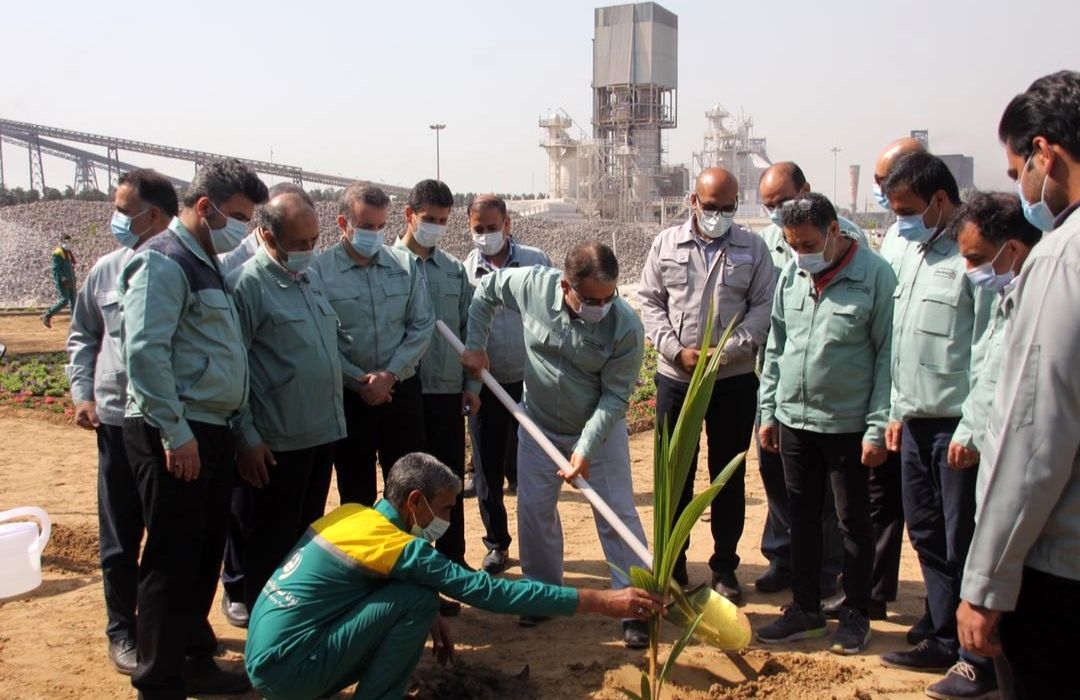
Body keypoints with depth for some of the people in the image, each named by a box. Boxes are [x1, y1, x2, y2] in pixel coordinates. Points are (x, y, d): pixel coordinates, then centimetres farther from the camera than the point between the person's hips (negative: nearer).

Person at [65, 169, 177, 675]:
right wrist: (82, 392, 6)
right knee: (120, 537, 10)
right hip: (119, 421, 2)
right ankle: (122, 630, 26)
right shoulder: (107, 270, 4)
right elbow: (82, 336, 16)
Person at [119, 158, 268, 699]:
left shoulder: (206, 264, 18)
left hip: (212, 431, 9)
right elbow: (145, 352, -20)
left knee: (205, 556, 16)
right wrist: (176, 432, -21)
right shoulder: (164, 261, -11)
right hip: (176, 436, -9)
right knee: (172, 561, -2)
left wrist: (233, 430, 16)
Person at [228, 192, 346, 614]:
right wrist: (247, 437, -16)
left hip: (323, 432, 8)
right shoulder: (247, 284, -14)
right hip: (278, 440, -8)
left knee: (309, 533, 19)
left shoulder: (310, 278, 11)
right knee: (272, 541, 5)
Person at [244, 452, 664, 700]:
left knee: (403, 600, 16)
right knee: (417, 600, -14)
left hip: (265, 657, 9)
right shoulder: (397, 546, -16)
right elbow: (489, 593, -19)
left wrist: (426, 619, 7)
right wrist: (600, 602, -18)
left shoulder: (352, 514, 7)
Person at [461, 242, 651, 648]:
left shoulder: (626, 326, -27)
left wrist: (586, 449, -27)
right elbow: (486, 289, 0)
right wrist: (475, 346, -4)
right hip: (539, 426, 3)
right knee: (534, 510, 9)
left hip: (600, 430, -2)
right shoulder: (532, 285, -22)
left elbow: (615, 396, -21)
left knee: (618, 514, -2)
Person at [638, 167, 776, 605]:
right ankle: (672, 564, 22)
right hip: (675, 377, 1)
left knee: (729, 476, 8)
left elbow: (764, 306, -3)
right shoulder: (666, 244, 4)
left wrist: (727, 351, -15)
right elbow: (650, 302, 2)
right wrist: (677, 350, -11)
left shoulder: (753, 248, 2)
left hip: (734, 379, 0)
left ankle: (724, 567, 20)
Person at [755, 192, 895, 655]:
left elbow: (887, 355, -10)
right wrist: (768, 411, 10)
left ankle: (855, 613, 24)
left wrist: (878, 427, -12)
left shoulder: (875, 275, -11)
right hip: (793, 420, 5)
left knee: (853, 521, 9)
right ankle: (805, 608, 28)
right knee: (802, 517, 14)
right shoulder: (790, 275, 4)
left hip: (847, 423, -5)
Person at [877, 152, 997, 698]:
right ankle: (947, 641, 29)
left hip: (958, 426, -9)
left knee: (965, 545, 1)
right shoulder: (913, 251, 14)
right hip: (916, 422, 9)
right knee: (926, 536, 16)